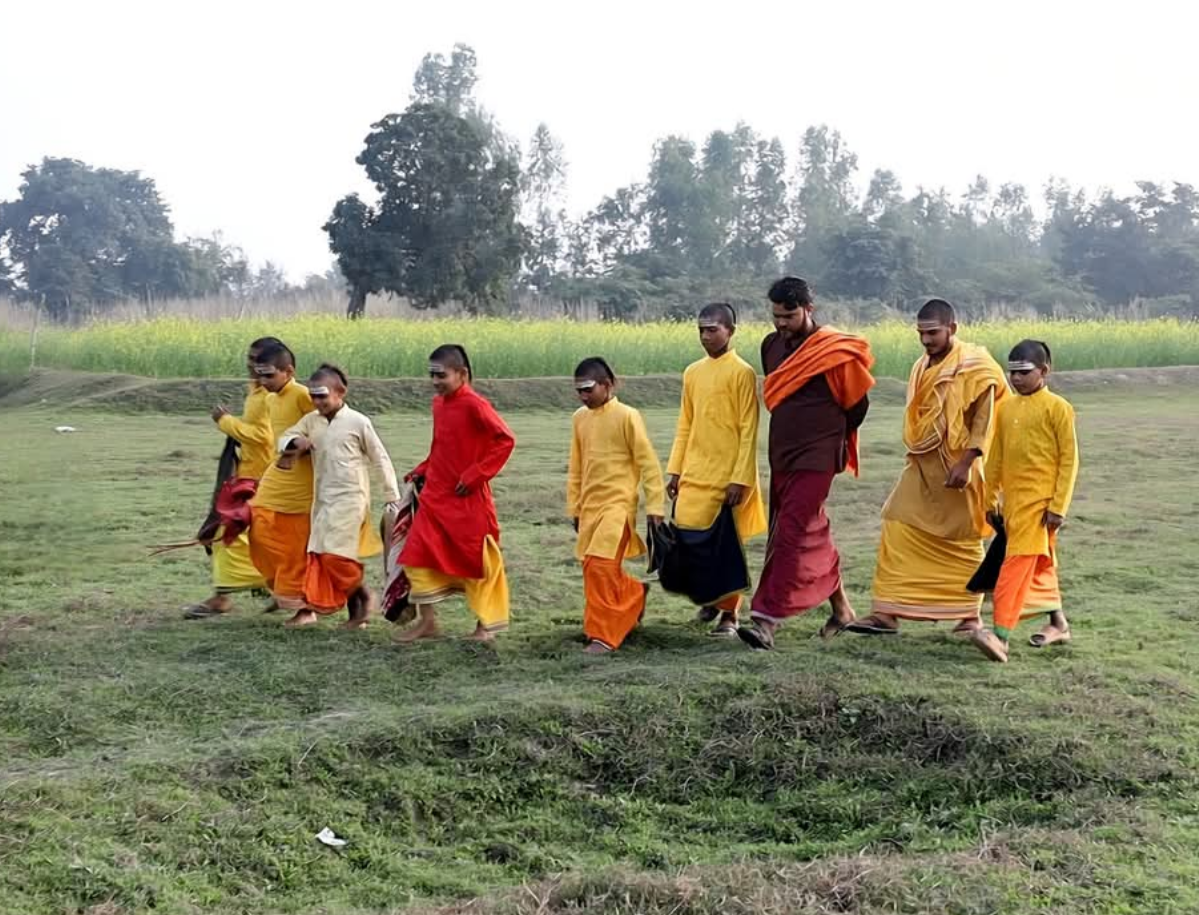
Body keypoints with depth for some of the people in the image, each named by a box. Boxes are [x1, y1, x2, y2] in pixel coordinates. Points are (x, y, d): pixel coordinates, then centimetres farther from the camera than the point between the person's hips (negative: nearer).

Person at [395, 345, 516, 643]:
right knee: (419, 554, 3)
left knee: (479, 560, 4)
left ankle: (487, 625, 17)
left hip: (468, 499, -7)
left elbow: (506, 440, -20)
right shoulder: (438, 403, 8)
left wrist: (476, 474, -19)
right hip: (435, 495, 7)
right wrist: (423, 471, 8)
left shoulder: (474, 404, -15)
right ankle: (427, 621, 14)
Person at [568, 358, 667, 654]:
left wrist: (655, 506, -9)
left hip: (618, 504, -6)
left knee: (600, 566, -15)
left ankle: (603, 635, -7)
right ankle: (637, 593, 36)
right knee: (594, 568, 10)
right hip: (590, 505, 7)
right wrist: (574, 508, 17)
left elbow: (648, 463, -8)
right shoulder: (580, 418, 9)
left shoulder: (627, 416, -9)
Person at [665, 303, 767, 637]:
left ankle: (729, 614, 12)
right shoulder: (692, 372, 10)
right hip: (694, 474, 5)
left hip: (728, 476, -5)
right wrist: (674, 470, 9)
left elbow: (749, 430, -10)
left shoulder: (742, 372, -8)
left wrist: (740, 479, -15)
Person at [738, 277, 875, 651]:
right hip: (781, 454, 7)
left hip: (816, 458, -7)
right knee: (813, 534, 14)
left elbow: (857, 404, -1)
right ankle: (841, 608, 28)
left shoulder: (836, 352, -11)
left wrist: (829, 436, 8)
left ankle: (766, 620, -18)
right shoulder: (772, 345, 8)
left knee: (792, 532, -14)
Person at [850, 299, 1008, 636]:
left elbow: (984, 420, -14)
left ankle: (970, 614, 20)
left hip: (955, 467, -6)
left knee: (963, 540, 5)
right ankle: (886, 612, -4)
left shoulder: (974, 366, -10)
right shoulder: (922, 367, 12)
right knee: (897, 529, -5)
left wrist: (966, 462, -21)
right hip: (921, 467, 6)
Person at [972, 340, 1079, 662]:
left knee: (1018, 563, -14)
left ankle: (1001, 636, -20)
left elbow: (1069, 459, -8)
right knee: (1039, 564, 17)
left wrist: (1059, 505, -12)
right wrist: (991, 499, 15)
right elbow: (996, 458, 16)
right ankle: (1058, 623, 31)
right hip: (1012, 498, 7)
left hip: (1040, 500, -7)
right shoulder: (1007, 408, 11)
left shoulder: (1057, 408, -6)